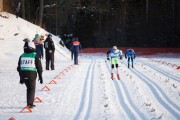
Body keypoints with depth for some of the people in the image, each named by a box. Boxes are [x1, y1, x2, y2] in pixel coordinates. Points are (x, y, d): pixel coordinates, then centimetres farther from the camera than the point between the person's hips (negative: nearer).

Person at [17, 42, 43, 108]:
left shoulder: (22, 55, 9)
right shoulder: (35, 56, -4)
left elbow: (19, 67, 13)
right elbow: (39, 67, -3)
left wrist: (21, 77, 20)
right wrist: (40, 77, 5)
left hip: (23, 75, 4)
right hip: (32, 75, -4)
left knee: (28, 88, 20)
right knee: (32, 89, 7)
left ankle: (29, 103, 20)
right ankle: (30, 103, -5)